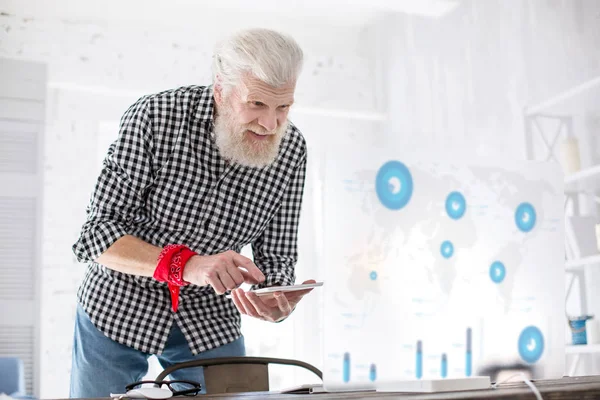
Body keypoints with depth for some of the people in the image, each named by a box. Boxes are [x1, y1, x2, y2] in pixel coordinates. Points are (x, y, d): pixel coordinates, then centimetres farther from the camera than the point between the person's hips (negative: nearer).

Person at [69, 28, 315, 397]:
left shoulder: (291, 149, -13)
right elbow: (97, 235, -24)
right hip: (118, 304, -2)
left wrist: (276, 301, -29)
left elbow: (276, 258, -6)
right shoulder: (154, 116, -23)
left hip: (208, 316, 3)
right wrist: (185, 265, -40)